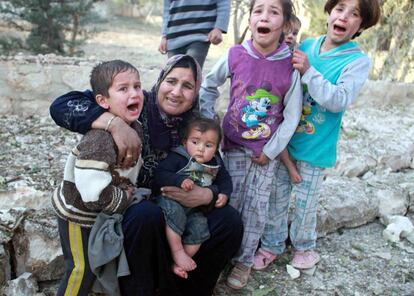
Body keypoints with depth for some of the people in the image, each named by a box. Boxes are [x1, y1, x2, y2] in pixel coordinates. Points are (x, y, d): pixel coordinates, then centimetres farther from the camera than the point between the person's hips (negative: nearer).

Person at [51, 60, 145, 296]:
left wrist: (127, 187, -8)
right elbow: (95, 194, -38)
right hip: (77, 214, -8)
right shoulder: (99, 140, -35)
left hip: (102, 212, 8)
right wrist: (125, 198, -23)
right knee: (82, 268, 3)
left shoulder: (136, 128, -7)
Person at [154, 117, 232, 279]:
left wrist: (224, 194, -1)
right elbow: (160, 174, -16)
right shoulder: (177, 157, -10)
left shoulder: (215, 164, 7)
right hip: (172, 199, -5)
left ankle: (178, 264, -5)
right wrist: (180, 180, -30)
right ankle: (177, 252, -22)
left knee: (200, 229, -19)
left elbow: (225, 179, 20)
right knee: (174, 211, -37)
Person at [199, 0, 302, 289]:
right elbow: (208, 86, 6)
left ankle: (244, 261, 23)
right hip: (234, 146, 1)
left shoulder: (290, 67, -15)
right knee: (229, 201, 9)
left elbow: (292, 116, -8)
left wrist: (270, 151, -8)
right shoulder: (235, 56, -12)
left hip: (267, 152, 0)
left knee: (256, 207, 7)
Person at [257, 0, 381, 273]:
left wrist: (308, 71, -27)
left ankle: (303, 246, 38)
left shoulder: (358, 61, -9)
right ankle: (272, 244, 33)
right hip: (283, 140, 3)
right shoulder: (305, 47, 2)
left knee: (305, 203, 12)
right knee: (276, 197, 13)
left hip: (315, 147, -3)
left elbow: (339, 101, -24)